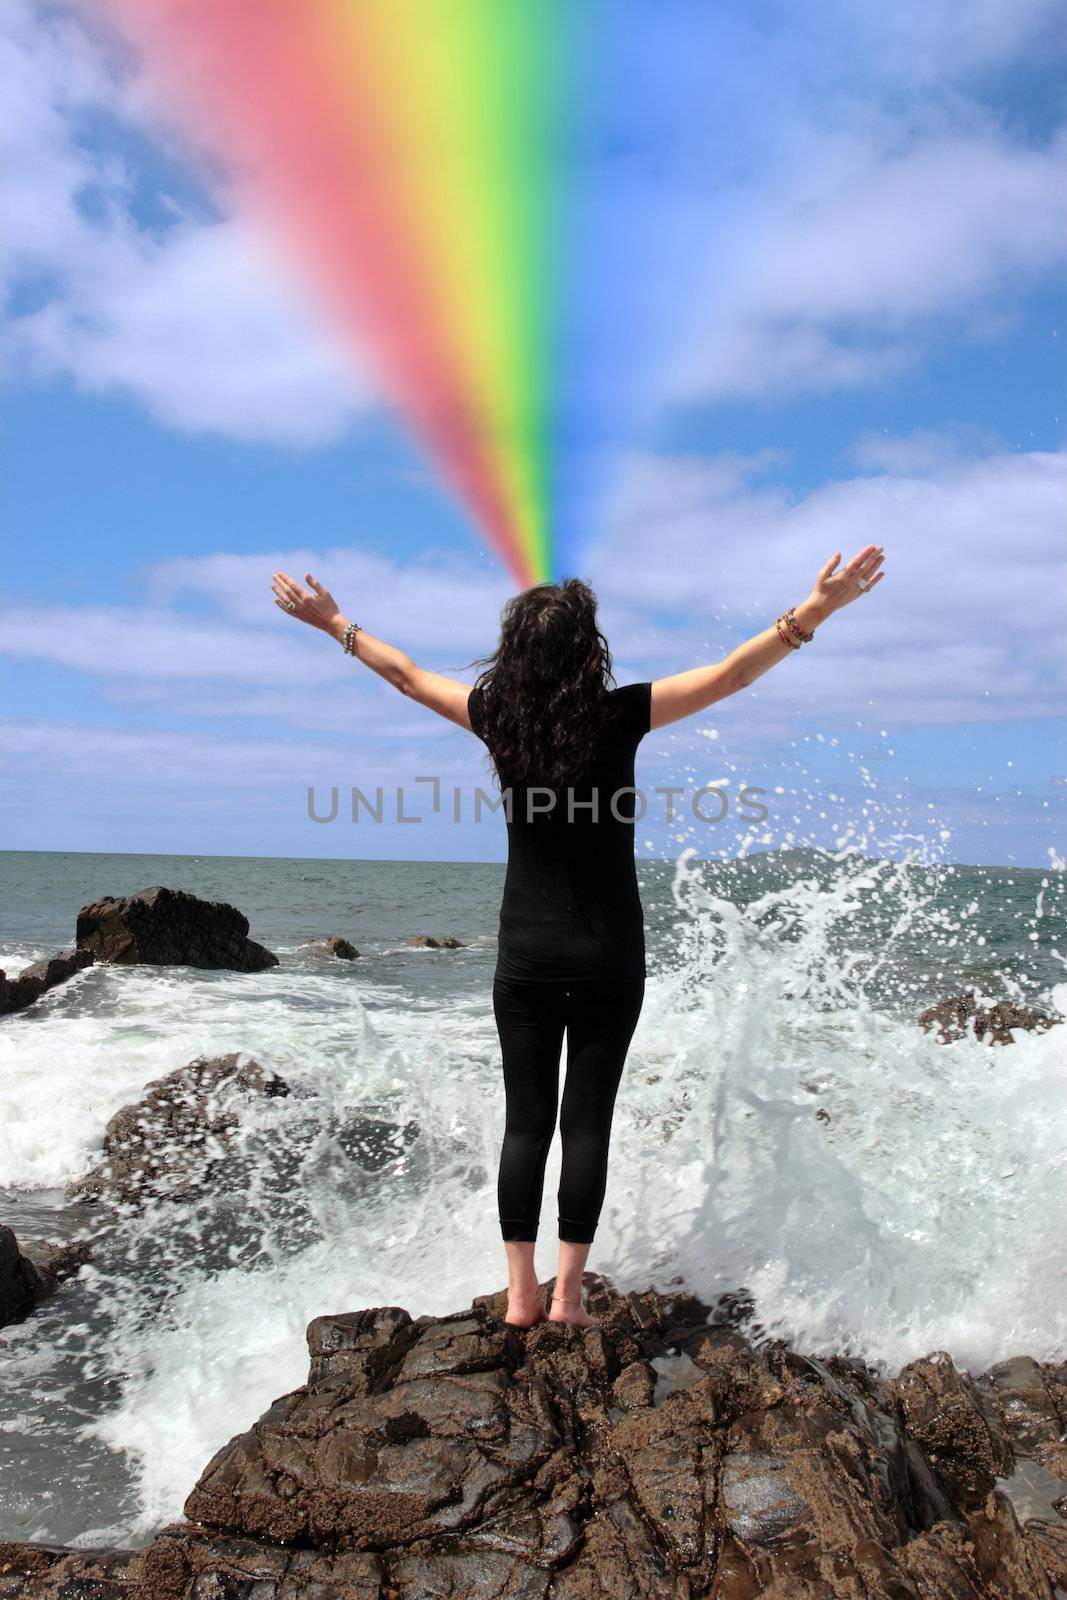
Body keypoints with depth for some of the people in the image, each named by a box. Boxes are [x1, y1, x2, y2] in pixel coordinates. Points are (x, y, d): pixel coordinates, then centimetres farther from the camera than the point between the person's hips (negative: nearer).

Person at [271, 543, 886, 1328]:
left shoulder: (498, 715, -4)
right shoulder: (619, 715, -13)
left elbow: (406, 673, 10)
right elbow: (732, 673, -13)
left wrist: (334, 622, 24)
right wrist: (814, 612, -12)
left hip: (525, 952, 2)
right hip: (608, 953, -2)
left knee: (526, 1121, 10)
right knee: (588, 1122, 6)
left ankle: (521, 1294, 17)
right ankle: (567, 1296, 14)